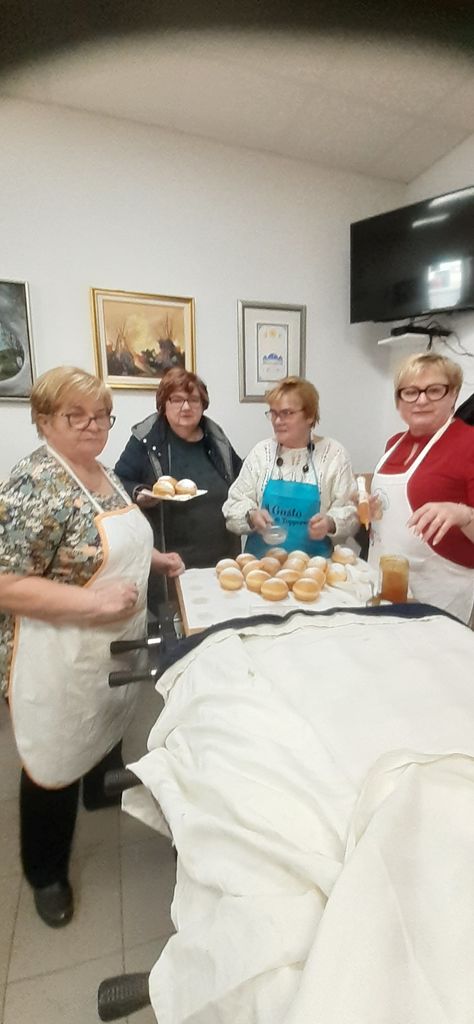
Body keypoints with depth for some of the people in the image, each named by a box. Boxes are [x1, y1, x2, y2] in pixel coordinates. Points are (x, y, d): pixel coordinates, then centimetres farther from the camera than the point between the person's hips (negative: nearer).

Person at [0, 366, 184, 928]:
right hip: (59, 661, -8)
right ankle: (47, 874, 41)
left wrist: (151, 557, 4)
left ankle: (103, 793, 60)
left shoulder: (102, 472, 4)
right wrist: (93, 602, -29)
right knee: (56, 765, 14)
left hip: (114, 649, 8)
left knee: (109, 732, 29)